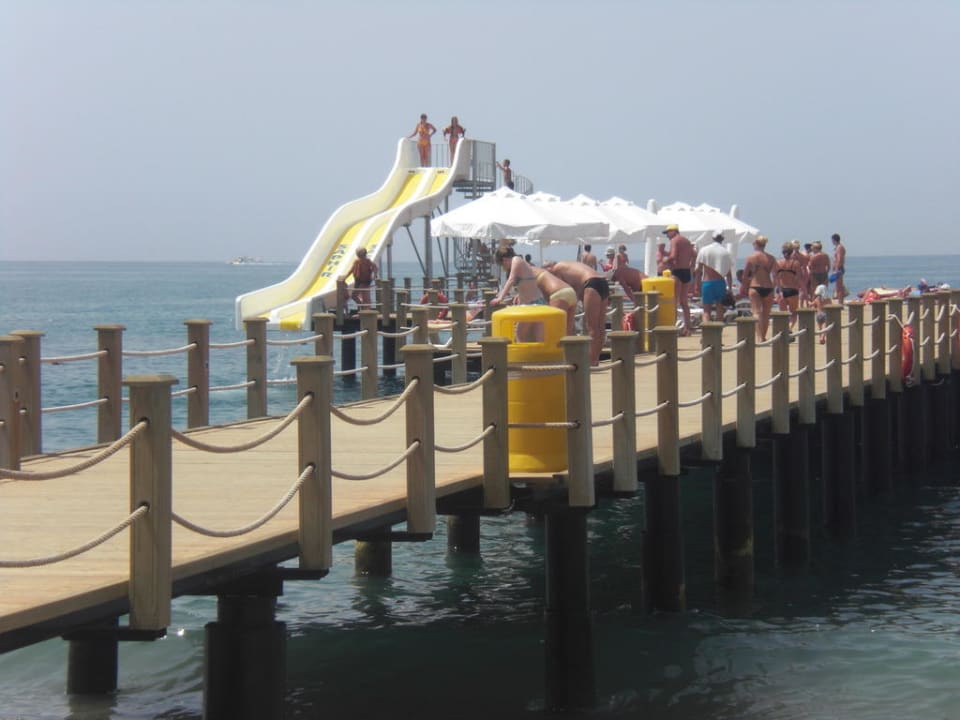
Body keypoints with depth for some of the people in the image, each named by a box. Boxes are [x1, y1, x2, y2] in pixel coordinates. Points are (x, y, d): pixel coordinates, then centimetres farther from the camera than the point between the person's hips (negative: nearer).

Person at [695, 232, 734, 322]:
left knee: (707, 310, -1)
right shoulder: (726, 252, 2)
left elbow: (698, 269, -2)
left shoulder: (704, 250, 0)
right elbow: (729, 273, 4)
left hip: (707, 282, -1)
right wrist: (730, 288, 10)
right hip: (720, 282, 1)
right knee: (720, 309, 10)